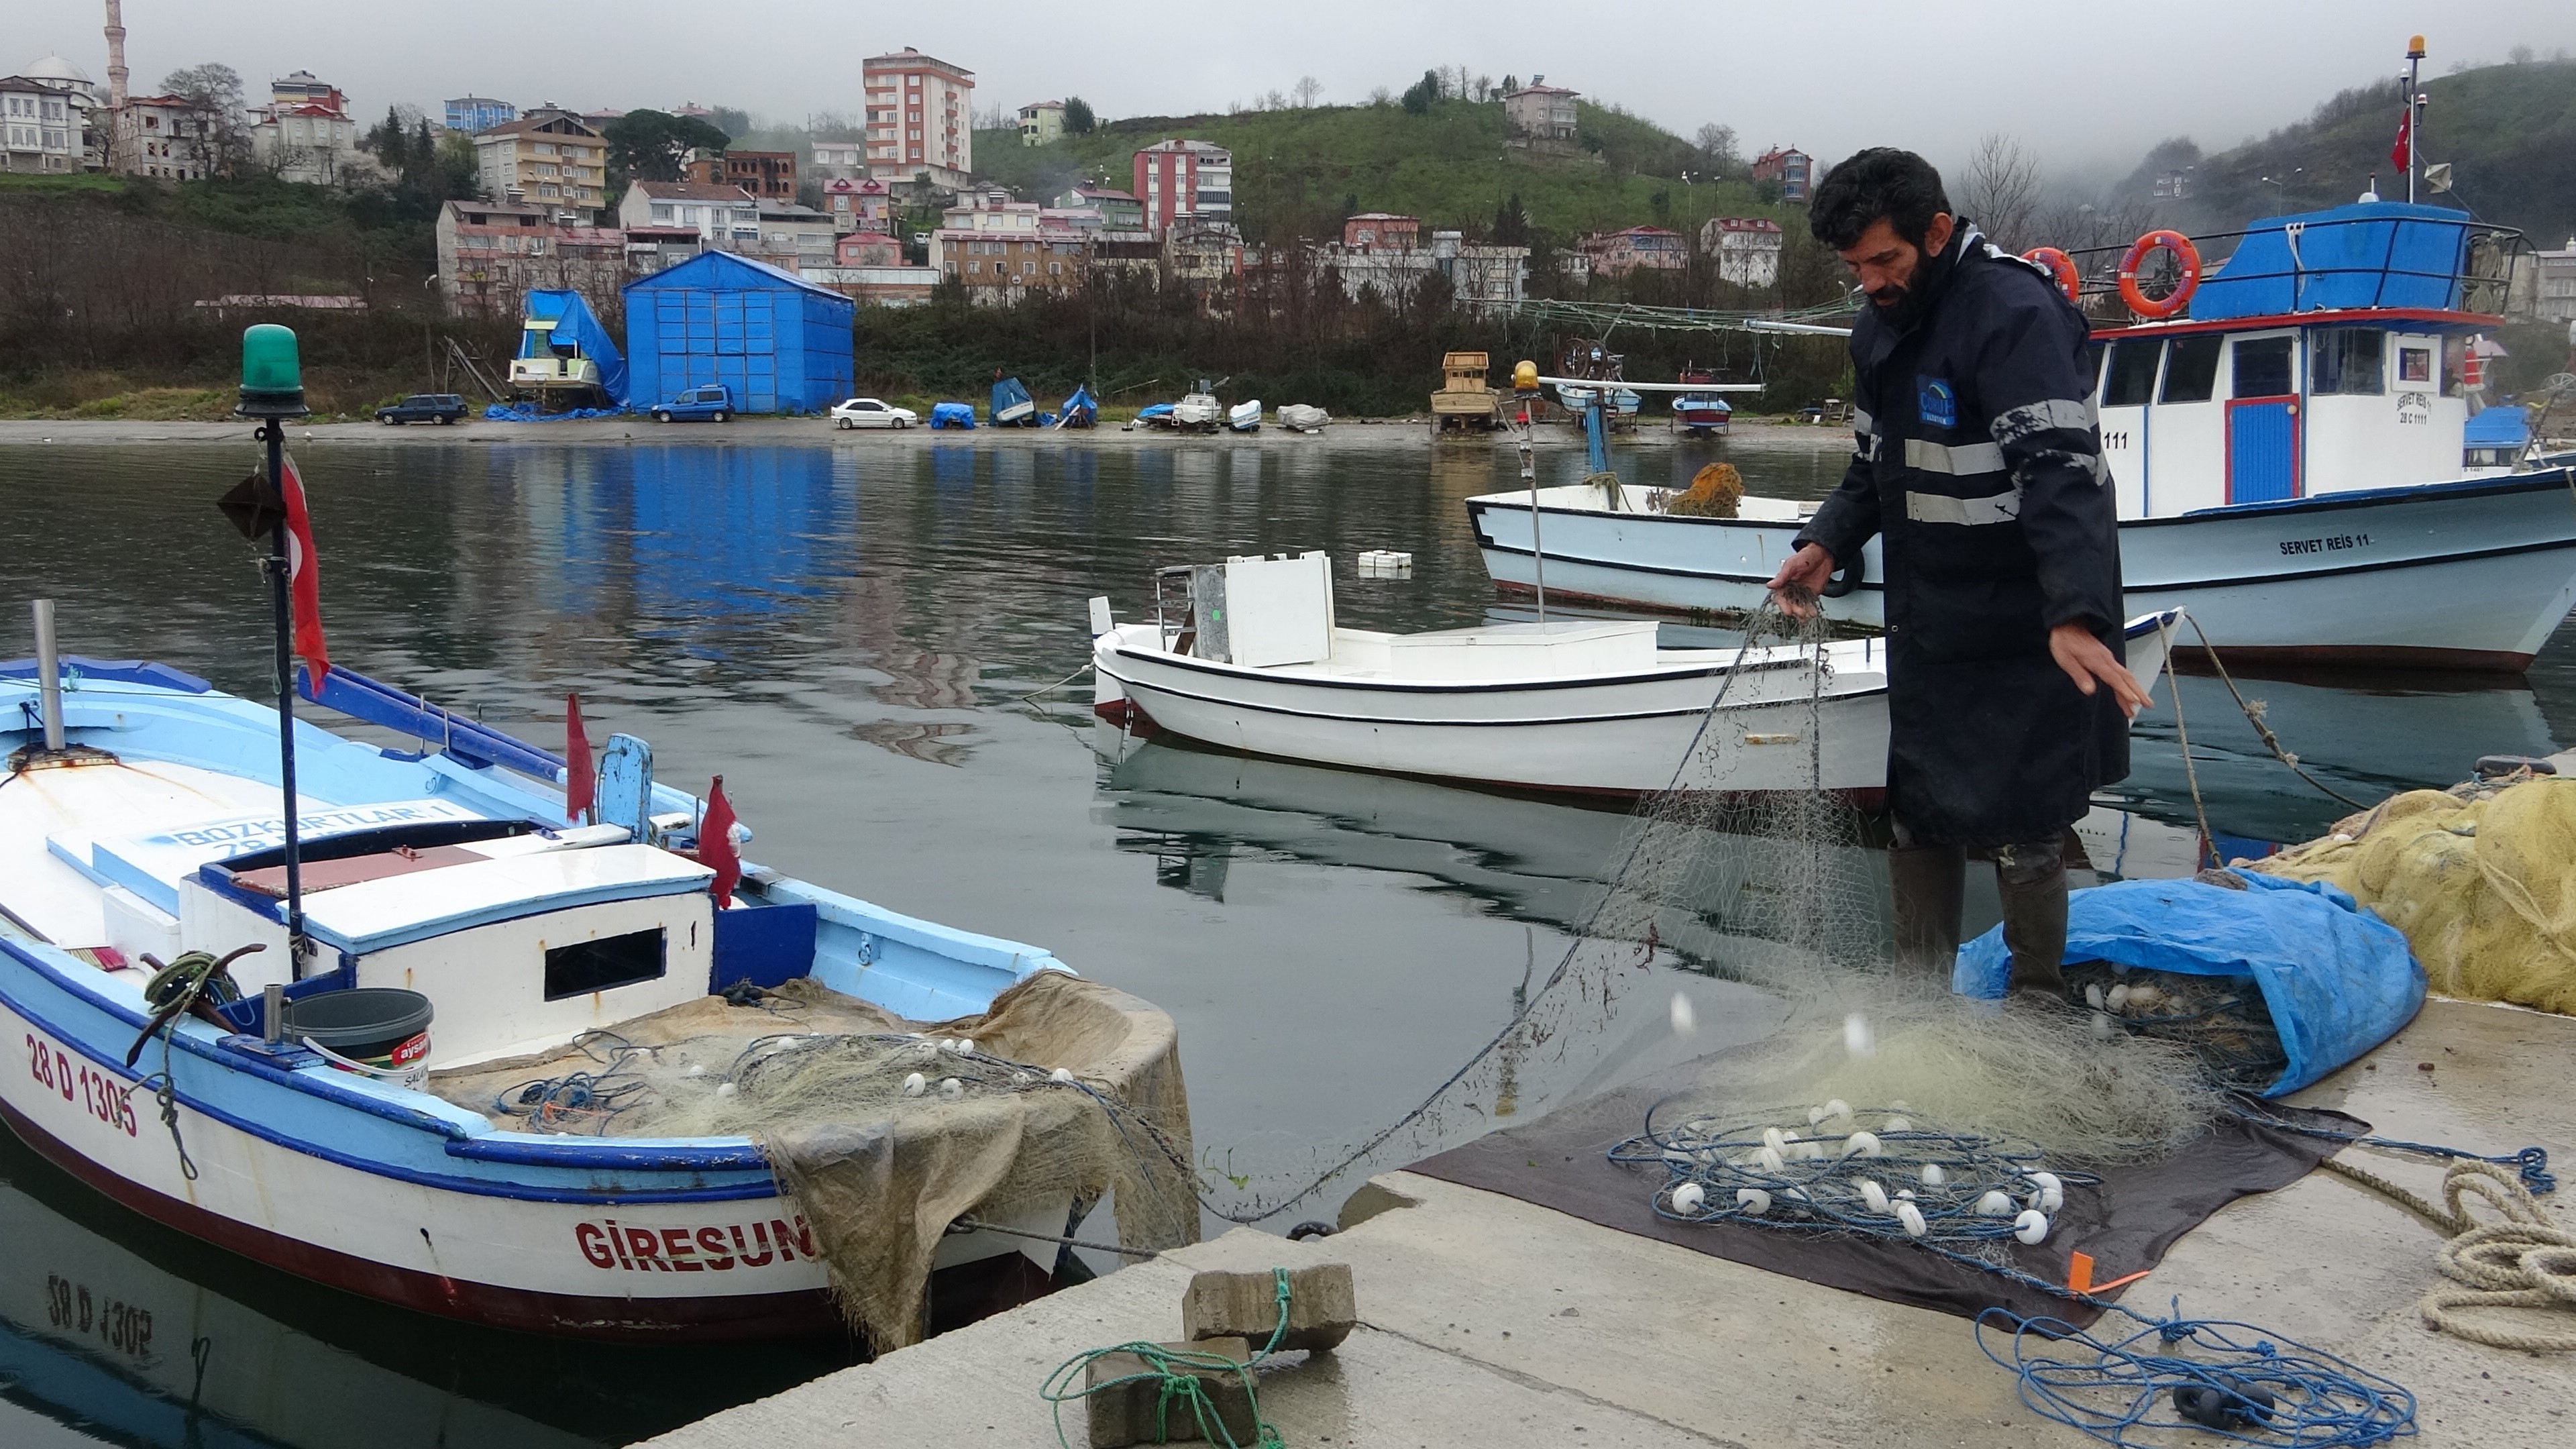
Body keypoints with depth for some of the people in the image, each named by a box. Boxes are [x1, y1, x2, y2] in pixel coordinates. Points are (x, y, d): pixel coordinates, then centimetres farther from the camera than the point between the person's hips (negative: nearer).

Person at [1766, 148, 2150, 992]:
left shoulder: (2016, 314, -20)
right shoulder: (1880, 330, 8)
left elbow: (2061, 475, -30)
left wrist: (2076, 614, -41)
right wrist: (1829, 543, -1)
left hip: (2024, 630, -8)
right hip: (1927, 623, 8)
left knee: (2020, 830, 0)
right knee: (1917, 819, 15)